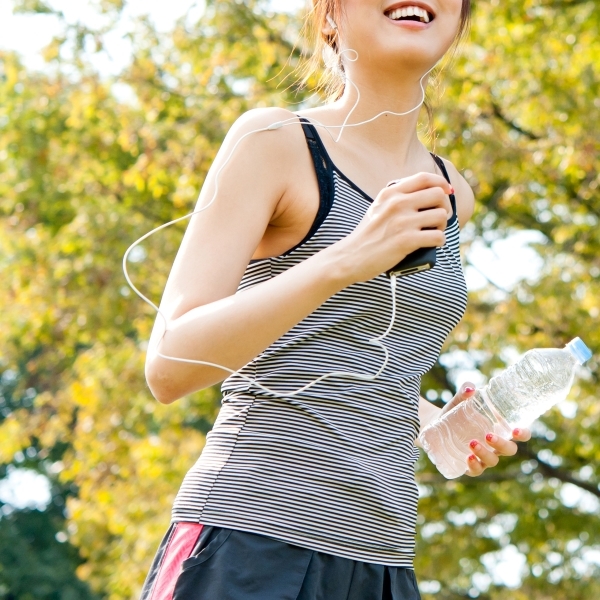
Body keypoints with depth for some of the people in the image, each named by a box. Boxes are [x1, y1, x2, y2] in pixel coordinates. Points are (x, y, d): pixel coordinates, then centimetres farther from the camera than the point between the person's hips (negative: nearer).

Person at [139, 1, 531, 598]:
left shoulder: (450, 194, 13)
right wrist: (345, 262, -23)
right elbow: (170, 365, -12)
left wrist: (428, 416, 9)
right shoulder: (277, 141, -4)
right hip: (249, 543, -6)